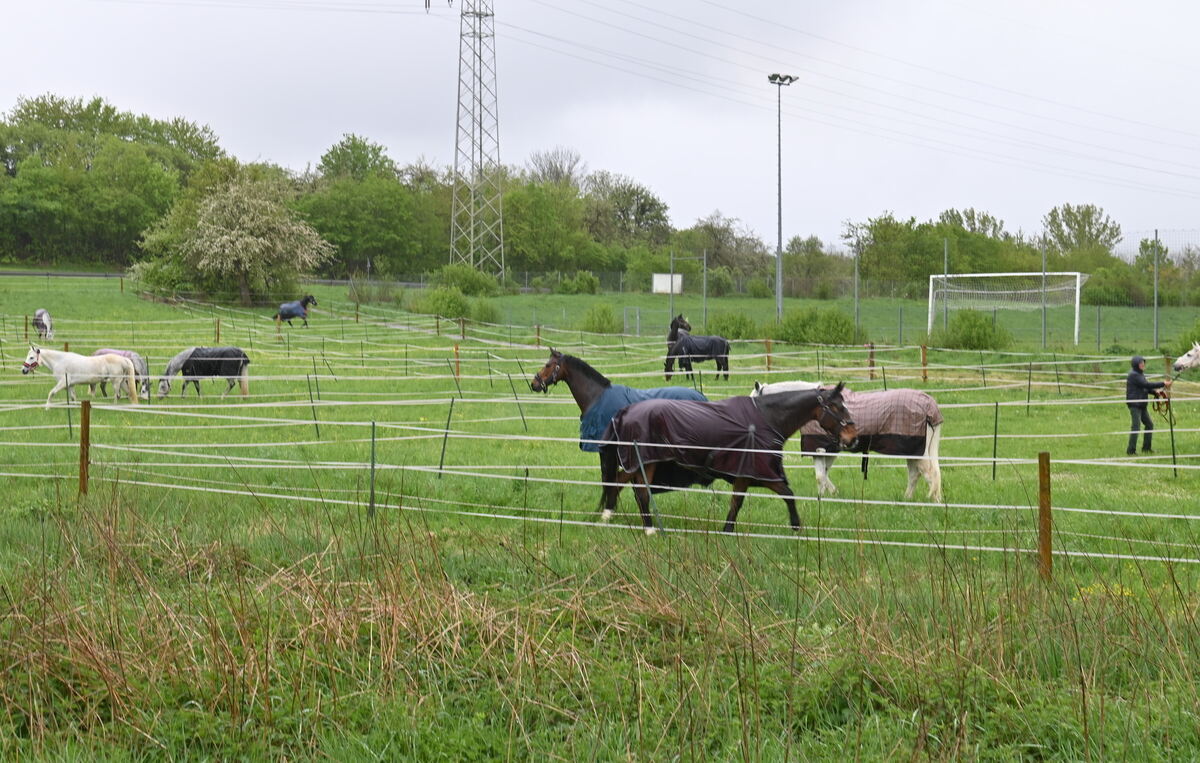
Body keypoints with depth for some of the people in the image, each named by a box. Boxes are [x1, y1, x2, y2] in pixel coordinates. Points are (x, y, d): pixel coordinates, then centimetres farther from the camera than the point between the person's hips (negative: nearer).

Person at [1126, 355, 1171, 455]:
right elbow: (1146, 384, -23)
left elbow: (1145, 387, 18)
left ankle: (1146, 448, 22)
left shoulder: (1140, 374, 15)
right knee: (1135, 426, -10)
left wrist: (1155, 392, 0)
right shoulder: (1133, 375, -17)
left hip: (1141, 405, 10)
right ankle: (1131, 450, -6)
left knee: (1149, 424, 13)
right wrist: (1163, 384, -21)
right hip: (1134, 404, -10)